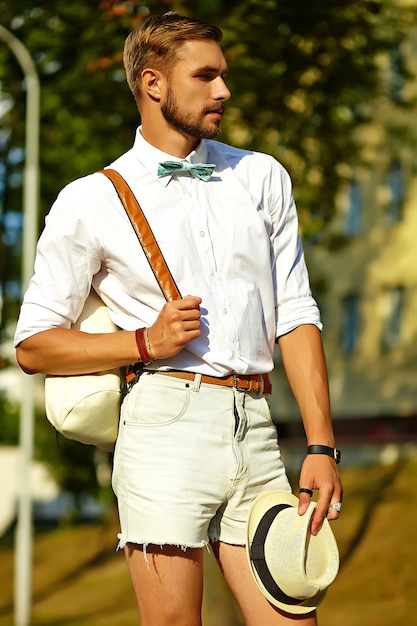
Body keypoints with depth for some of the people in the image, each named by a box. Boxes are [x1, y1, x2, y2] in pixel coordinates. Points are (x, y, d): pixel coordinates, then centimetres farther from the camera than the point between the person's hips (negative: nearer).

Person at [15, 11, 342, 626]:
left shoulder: (263, 177, 17)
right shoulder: (91, 202, 6)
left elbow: (296, 316, 12)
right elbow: (33, 344, 7)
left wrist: (321, 445, 3)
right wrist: (146, 342, -6)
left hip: (255, 432, 4)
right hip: (167, 422, -3)